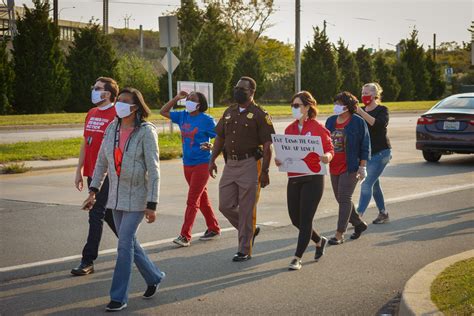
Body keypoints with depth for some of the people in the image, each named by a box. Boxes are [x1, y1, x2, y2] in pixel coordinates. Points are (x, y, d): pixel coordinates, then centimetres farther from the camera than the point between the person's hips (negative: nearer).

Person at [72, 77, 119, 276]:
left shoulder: (117, 115, -11)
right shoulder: (91, 114, 13)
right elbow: (85, 143, 18)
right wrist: (79, 171, 17)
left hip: (107, 175, -8)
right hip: (92, 173, 8)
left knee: (96, 215, -7)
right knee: (108, 213, 16)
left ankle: (88, 261, -1)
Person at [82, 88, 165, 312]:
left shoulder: (146, 131, -13)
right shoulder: (112, 128, 4)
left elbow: (153, 169, -14)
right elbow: (101, 162, 12)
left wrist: (152, 205, -17)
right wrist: (93, 191, 6)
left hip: (137, 196, -6)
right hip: (116, 195, 6)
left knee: (124, 243, -9)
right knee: (129, 242, 14)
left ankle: (119, 297, 1)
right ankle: (154, 277, 35)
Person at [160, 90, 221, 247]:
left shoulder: (206, 120, -11)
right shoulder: (182, 116, 6)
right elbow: (163, 112, 15)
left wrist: (210, 145, -30)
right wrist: (176, 98, 5)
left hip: (202, 164, -7)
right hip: (187, 164, 7)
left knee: (192, 200, -9)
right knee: (201, 198, 16)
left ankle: (185, 236, -8)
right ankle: (213, 228, 29)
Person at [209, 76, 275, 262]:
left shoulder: (259, 115, -7)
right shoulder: (229, 112, 13)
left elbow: (267, 146, -9)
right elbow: (220, 137, 19)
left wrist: (264, 171, -13)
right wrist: (212, 159, 9)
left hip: (250, 164, -7)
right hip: (230, 164, 7)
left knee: (246, 210, -1)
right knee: (225, 206, 6)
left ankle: (245, 250, 9)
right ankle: (250, 230, 29)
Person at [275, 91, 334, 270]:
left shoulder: (318, 128, -6)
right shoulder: (289, 129, 11)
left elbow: (329, 149, -2)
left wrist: (327, 156, -23)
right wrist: (279, 160, -6)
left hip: (313, 179, -6)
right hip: (293, 179, 6)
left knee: (305, 219, -5)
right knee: (295, 219, 11)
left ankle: (297, 257, 3)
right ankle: (319, 241, 36)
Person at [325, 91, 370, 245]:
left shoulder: (358, 122, -7)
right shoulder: (330, 121, 9)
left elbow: (365, 146, -7)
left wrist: (362, 167, -10)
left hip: (350, 167, -7)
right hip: (334, 167, 7)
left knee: (344, 199, -8)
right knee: (340, 199, 12)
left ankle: (339, 234, -6)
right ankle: (359, 224, 32)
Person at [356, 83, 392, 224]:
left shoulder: (382, 110, -7)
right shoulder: (361, 110, 11)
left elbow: (379, 124, -28)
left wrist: (361, 112, -32)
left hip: (380, 152, -7)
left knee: (367, 184, -15)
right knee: (374, 184, 14)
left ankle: (358, 215, -20)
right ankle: (383, 213, 26)